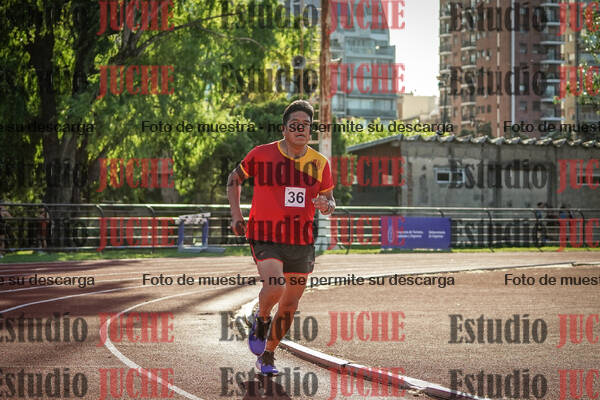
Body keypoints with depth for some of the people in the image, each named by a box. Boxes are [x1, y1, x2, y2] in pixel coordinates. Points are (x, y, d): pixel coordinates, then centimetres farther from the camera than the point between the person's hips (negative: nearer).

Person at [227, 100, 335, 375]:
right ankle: (261, 320, 7)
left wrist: (326, 205, -13)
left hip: (301, 243, 4)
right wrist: (236, 215, 1)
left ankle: (267, 356, 29)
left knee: (289, 306, 8)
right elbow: (235, 178, 10)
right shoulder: (262, 154, -6)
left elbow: (329, 201, 11)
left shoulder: (320, 163, 2)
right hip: (265, 237, -4)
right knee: (274, 286, -27)